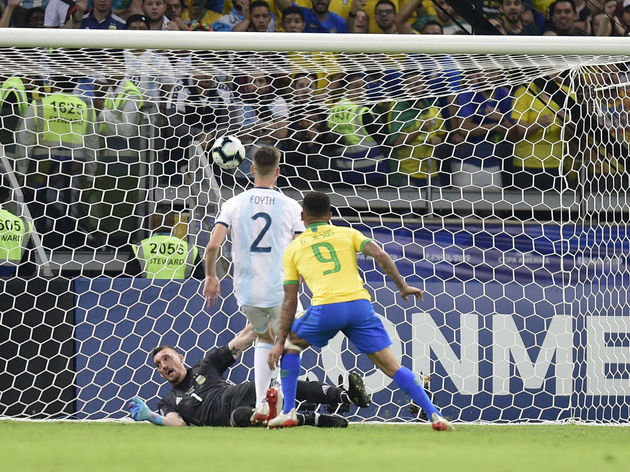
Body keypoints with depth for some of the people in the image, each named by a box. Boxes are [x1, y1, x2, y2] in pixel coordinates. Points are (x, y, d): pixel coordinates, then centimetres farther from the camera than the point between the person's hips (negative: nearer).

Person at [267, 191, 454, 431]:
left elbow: (290, 301, 16)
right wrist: (402, 287, 8)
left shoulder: (293, 249, 19)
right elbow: (380, 255, 3)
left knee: (290, 343, 26)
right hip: (359, 303, 1)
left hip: (325, 307, -1)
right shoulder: (347, 234, 21)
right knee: (392, 366, 5)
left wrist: (280, 343, 18)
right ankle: (434, 414, -7)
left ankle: (288, 412, 17)